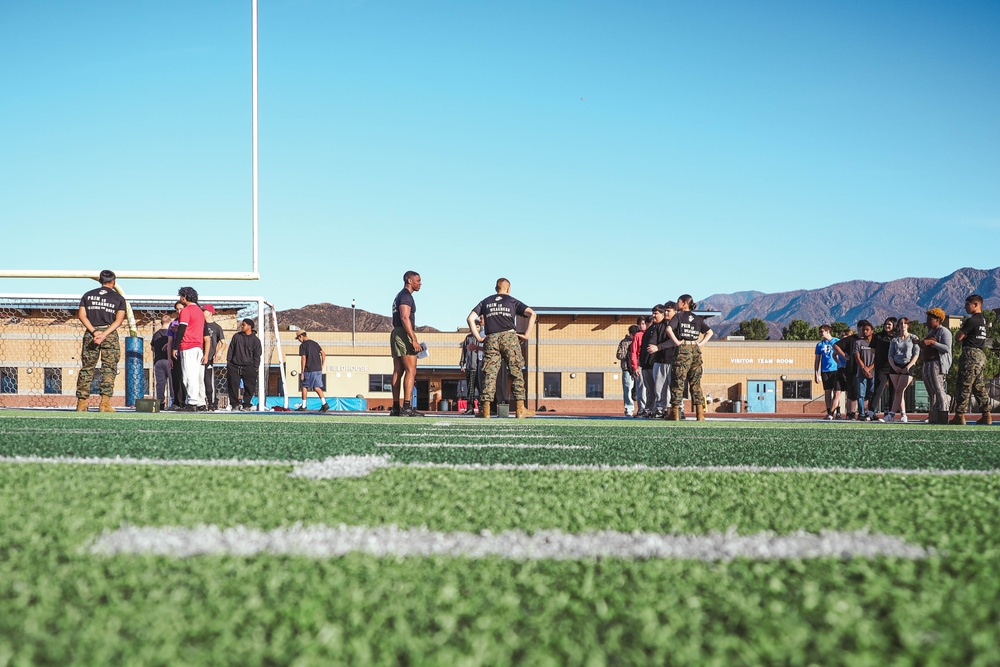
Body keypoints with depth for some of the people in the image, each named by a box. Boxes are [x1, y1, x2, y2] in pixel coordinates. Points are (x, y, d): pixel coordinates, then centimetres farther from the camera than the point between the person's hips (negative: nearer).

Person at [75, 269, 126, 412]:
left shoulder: (88, 295, 13)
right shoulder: (119, 298, 7)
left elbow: (81, 315, 1)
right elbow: (119, 320, -6)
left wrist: (94, 332, -8)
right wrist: (104, 335, -12)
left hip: (91, 333, 2)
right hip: (110, 333, -2)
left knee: (87, 368, 6)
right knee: (109, 368, -2)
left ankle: (81, 403, 4)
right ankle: (105, 403, -13)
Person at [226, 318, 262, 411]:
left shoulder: (255, 340, 2)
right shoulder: (237, 336, 10)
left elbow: (257, 355, 2)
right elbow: (231, 350, 13)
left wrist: (255, 368, -4)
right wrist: (228, 363, 6)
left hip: (248, 367, -2)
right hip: (234, 366, 2)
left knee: (249, 387, -2)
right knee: (233, 385, -3)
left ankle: (247, 404, 9)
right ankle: (235, 404, 6)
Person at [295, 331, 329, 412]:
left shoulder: (302, 345, -6)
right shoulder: (315, 343, 14)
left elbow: (303, 358, -13)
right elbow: (323, 354, 12)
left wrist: (302, 372, -10)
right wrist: (322, 366, 16)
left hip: (309, 370, -6)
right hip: (318, 369, 6)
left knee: (305, 387, 8)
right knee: (317, 387, 8)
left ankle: (303, 406, 13)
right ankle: (324, 403, -7)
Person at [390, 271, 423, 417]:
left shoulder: (399, 296, 23)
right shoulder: (406, 295, -8)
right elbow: (405, 318, -19)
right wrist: (414, 340, -24)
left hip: (395, 334, 10)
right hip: (404, 334, -10)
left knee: (398, 371, 7)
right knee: (411, 371, -13)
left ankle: (395, 408, 6)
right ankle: (407, 407, -21)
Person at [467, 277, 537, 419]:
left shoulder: (485, 302, 20)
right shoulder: (512, 301, 14)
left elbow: (470, 318, 10)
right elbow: (531, 313, 2)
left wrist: (478, 337, 9)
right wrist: (526, 334, 2)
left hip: (490, 339, 2)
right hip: (509, 336, -2)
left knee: (489, 374, -1)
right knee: (516, 372, 2)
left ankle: (485, 410, -7)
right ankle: (521, 409, -1)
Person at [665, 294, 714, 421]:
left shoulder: (678, 316, 0)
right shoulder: (697, 318, 15)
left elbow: (669, 329, -17)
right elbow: (710, 332, 16)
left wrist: (677, 342, -11)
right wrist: (701, 343, 9)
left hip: (683, 349, -5)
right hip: (696, 350, 5)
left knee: (678, 382, -2)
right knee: (695, 383, 7)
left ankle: (675, 413, -3)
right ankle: (700, 413, 4)